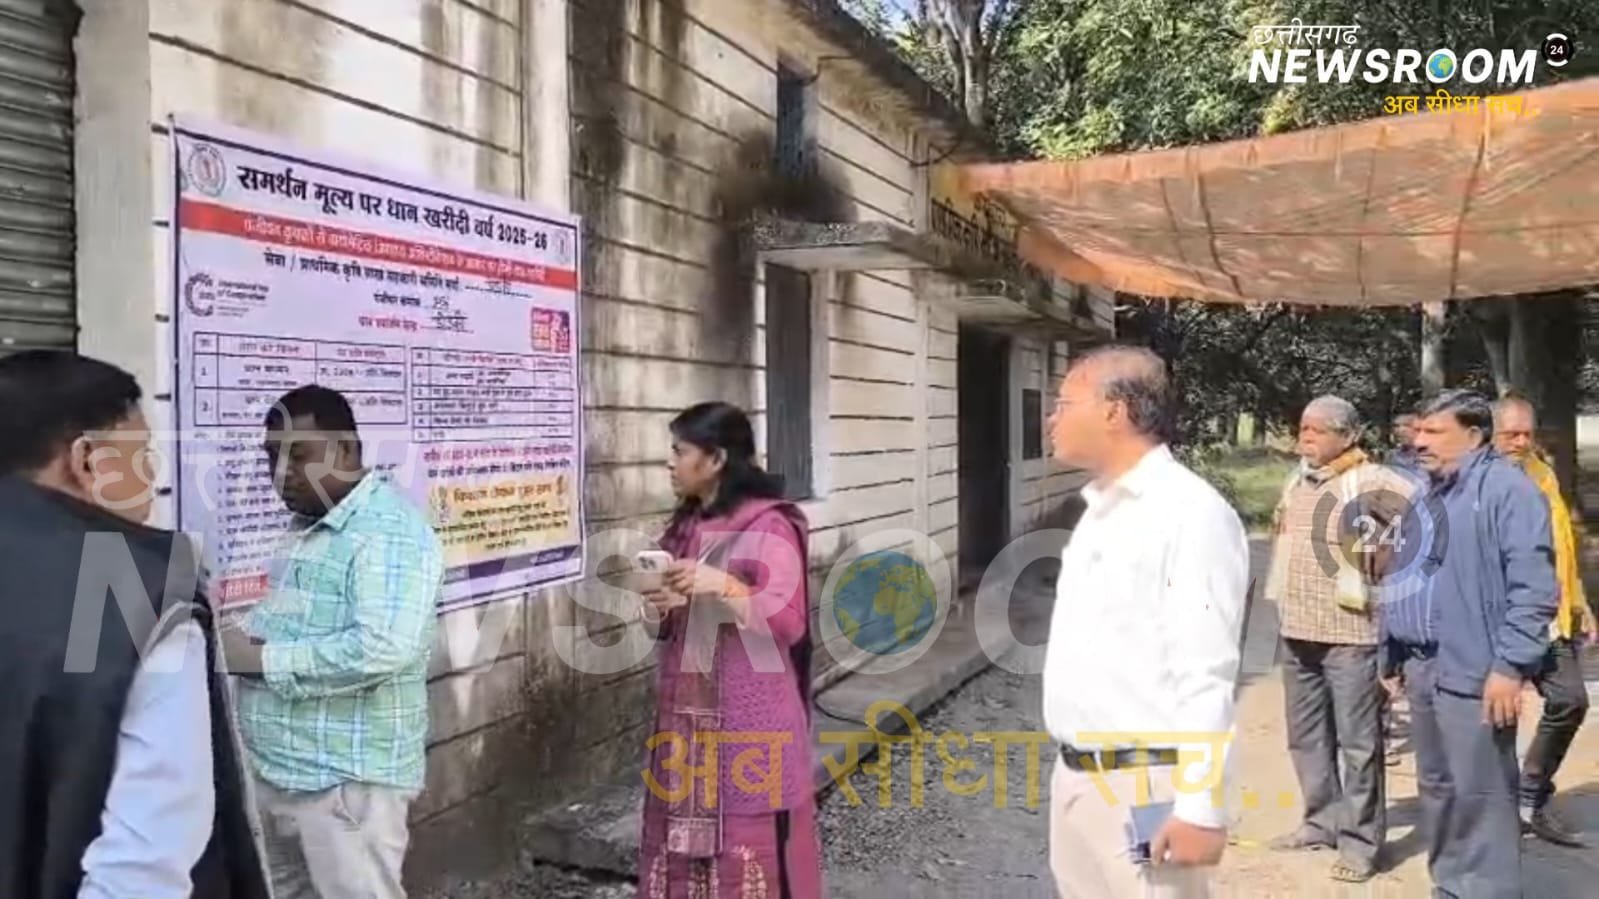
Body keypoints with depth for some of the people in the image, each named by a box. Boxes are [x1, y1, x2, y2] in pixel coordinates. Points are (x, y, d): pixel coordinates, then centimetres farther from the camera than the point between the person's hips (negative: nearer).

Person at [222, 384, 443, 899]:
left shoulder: (389, 530, -19)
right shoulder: (307, 527, 13)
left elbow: (382, 648, -30)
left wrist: (263, 659, -21)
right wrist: (243, 640, 3)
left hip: (348, 779, -9)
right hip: (277, 770, 9)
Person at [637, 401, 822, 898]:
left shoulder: (769, 526, -13)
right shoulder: (687, 526, 10)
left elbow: (788, 621, -18)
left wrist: (724, 586, -28)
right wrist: (662, 606, -2)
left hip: (750, 712, -7)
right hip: (689, 708, 7)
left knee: (751, 835, -1)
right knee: (686, 828, 11)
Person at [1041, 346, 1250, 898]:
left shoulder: (1191, 513, -15)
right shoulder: (1099, 511, 13)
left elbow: (1206, 676, -19)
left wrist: (1201, 807, -20)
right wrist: (1073, 766, 15)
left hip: (1143, 786, -8)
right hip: (1075, 776, 8)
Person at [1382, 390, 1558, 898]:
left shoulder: (1506, 489, -10)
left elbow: (1533, 587, -17)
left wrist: (1511, 665, -20)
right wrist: (1392, 656, 19)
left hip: (1473, 671, -8)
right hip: (1422, 668, 8)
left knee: (1479, 794, -2)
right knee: (1436, 787, 17)